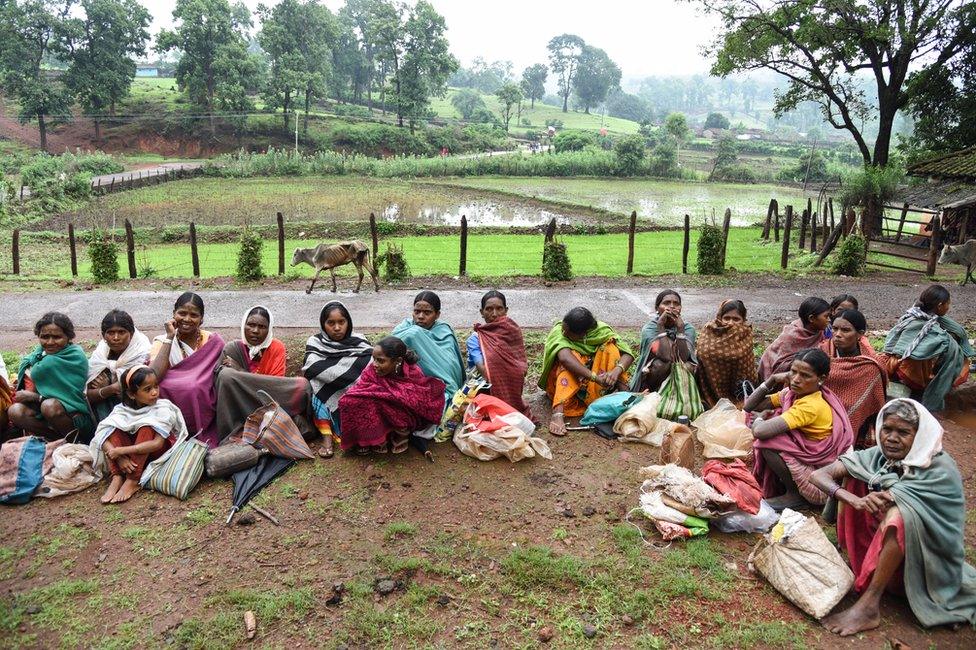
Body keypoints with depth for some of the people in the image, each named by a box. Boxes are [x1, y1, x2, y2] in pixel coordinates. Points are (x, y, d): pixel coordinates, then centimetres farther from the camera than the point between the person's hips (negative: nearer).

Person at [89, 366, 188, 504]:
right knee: (113, 429, -17)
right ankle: (117, 477, -27)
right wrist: (119, 456, -35)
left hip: (158, 451, -3)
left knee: (146, 426, -29)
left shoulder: (163, 408, -18)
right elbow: (102, 438, -19)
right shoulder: (122, 410, -8)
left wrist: (122, 450, -33)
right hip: (131, 454, 3)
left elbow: (157, 443, -29)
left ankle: (132, 481, -31)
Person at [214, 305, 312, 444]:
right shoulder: (232, 349, -2)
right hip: (239, 406, 1)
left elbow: (276, 385, -10)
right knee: (226, 375, -29)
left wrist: (240, 371, -14)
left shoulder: (277, 347, -1)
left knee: (301, 385, -24)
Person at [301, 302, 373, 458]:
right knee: (317, 382, -27)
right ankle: (327, 436, -30)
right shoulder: (315, 343, 0)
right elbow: (314, 369, -20)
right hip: (326, 400, 0)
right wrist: (355, 381, -26)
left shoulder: (360, 343, 2)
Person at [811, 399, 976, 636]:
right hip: (881, 542, 5)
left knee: (899, 510, -36)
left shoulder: (940, 470, -19)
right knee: (850, 472, -10)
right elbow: (818, 475, -17)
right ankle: (853, 559, -8)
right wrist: (854, 500, -34)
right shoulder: (878, 456, -8)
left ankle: (869, 606, -29)